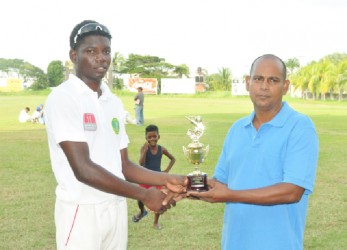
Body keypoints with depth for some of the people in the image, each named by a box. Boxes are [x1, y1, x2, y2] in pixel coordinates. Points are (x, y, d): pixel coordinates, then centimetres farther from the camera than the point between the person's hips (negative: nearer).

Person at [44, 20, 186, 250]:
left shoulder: (114, 103, 10)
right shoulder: (62, 98, -12)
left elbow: (123, 166, 12)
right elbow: (83, 169, -20)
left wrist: (166, 180, -3)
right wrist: (144, 195, -17)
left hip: (117, 207, 6)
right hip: (81, 211, -6)